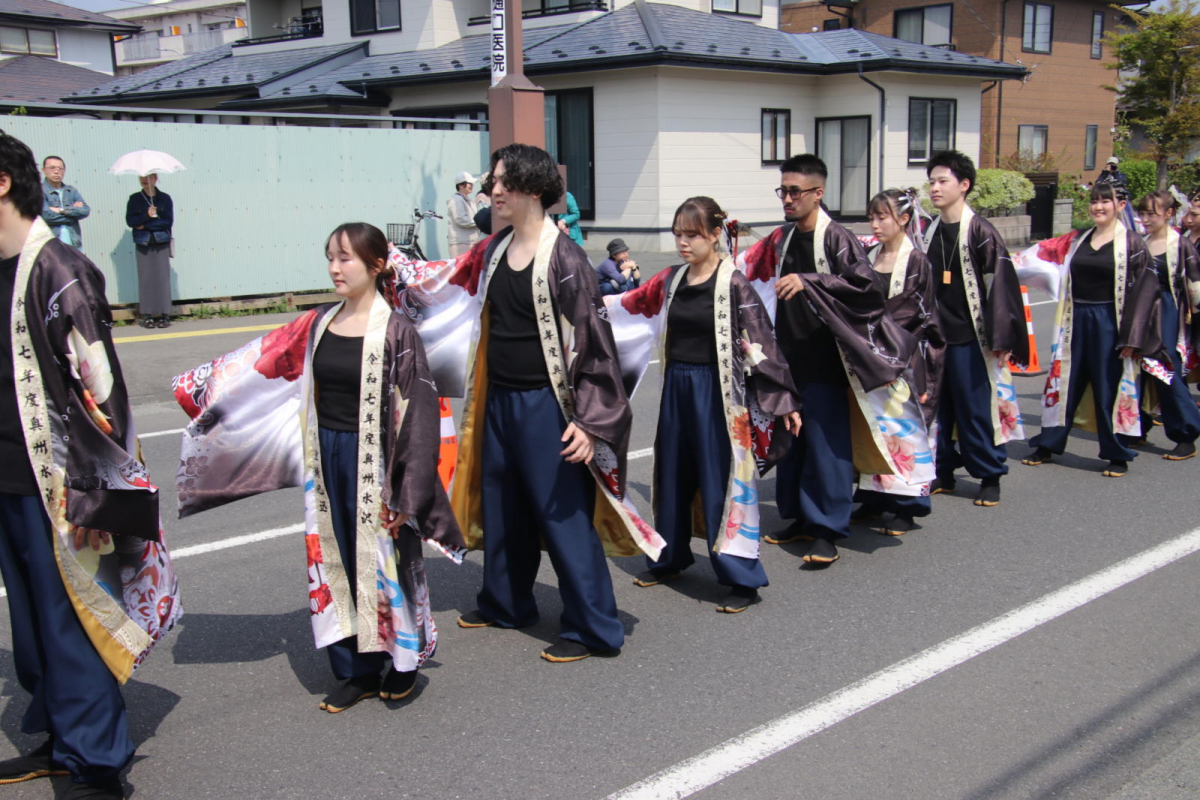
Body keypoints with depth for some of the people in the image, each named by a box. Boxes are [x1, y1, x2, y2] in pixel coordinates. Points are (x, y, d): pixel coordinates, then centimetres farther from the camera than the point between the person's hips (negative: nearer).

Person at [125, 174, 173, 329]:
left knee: (163, 277, -4)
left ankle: (164, 315, -1)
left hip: (161, 243, 0)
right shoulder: (135, 199, 7)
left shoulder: (165, 198, 5)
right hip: (143, 244, 0)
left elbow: (168, 221, -5)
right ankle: (146, 315, 0)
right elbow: (130, 221, -2)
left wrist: (145, 225, -9)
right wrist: (147, 215, -17)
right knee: (146, 278, -2)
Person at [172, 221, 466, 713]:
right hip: (324, 459, 6)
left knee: (382, 560, 5)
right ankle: (356, 671, 24)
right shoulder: (319, 323, 5)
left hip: (372, 460, -5)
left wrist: (405, 496, -14)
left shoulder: (395, 332, -12)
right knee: (334, 563, 10)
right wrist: (202, 385, 13)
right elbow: (263, 360, 13)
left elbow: (417, 413, -13)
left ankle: (404, 659, 27)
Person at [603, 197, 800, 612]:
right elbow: (633, 304, 20)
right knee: (673, 474, 15)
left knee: (722, 480, -2)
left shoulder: (732, 283, -11)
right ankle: (670, 558, 33)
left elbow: (760, 342, -11)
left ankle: (742, 578, 8)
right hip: (676, 387, 6)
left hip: (716, 390, -6)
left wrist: (784, 399, -11)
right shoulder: (672, 279, 6)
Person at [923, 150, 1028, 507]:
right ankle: (943, 472, 22)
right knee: (937, 407, 9)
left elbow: (1002, 282, -13)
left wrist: (1000, 339, -16)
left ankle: (990, 477, 14)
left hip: (969, 339, -6)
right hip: (934, 336, 6)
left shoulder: (979, 231, -10)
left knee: (977, 409, 1)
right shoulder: (930, 232, 9)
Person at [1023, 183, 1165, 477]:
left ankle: (1117, 455, 14)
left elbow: (1144, 289, -8)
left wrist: (1131, 337, -13)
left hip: (1108, 322, -4)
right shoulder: (1080, 240, 10)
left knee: (1110, 388, 2)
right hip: (1077, 320, 5)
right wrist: (1063, 324, 11)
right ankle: (1047, 446, 19)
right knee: (1065, 383, 9)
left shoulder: (1131, 242, -5)